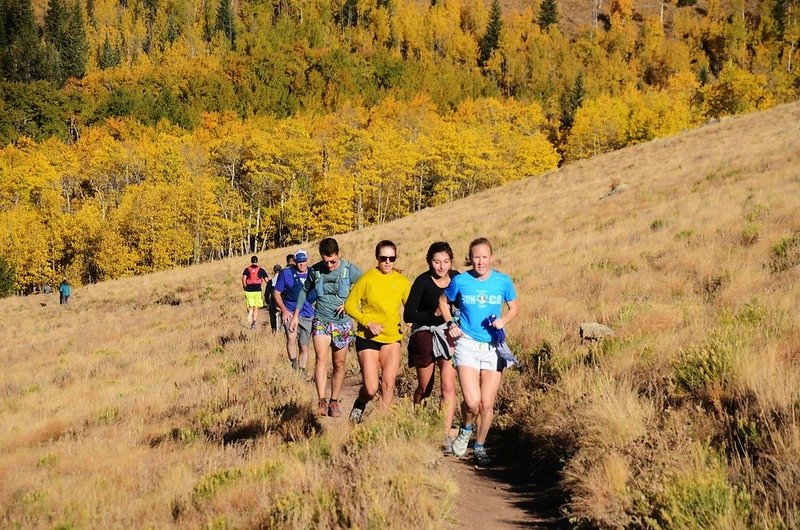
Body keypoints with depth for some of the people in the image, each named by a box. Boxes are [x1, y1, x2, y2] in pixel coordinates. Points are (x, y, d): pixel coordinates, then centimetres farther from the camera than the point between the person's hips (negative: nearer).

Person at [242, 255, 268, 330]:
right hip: (258, 290, 0)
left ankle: (250, 312, -25)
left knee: (250, 307, 10)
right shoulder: (261, 270, 5)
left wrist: (244, 286, 5)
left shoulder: (247, 269, 6)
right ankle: (254, 323, -3)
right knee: (256, 308, 9)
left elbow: (243, 278, -10)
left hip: (249, 291, 0)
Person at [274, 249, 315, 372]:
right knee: (291, 337, -28)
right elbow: (276, 292, 4)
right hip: (290, 312, -2)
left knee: (304, 347, 7)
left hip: (307, 315, 2)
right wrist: (284, 310, -7)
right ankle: (294, 367, -16)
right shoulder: (286, 273, -3)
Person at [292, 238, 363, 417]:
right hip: (321, 321, 0)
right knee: (321, 358, -18)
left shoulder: (350, 270, -8)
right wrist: (295, 315, 16)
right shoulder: (315, 270, -1)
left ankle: (334, 403, 18)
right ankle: (322, 402, -24)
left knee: (339, 364, 6)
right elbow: (305, 291, 15)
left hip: (342, 323, 0)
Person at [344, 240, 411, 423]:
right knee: (371, 389, -8)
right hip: (367, 338, -3)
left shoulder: (402, 282, 1)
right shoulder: (367, 278, -9)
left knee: (388, 384, -4)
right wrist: (367, 322, -17)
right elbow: (350, 305, -4)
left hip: (392, 338, 3)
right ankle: (359, 405, 25)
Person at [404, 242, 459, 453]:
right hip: (424, 334, -2)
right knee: (424, 389, 12)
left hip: (447, 334, 2)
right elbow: (408, 315, -16)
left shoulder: (456, 278, -1)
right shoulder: (423, 282, -14)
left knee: (448, 386, -12)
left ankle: (446, 435, -9)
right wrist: (434, 313, -25)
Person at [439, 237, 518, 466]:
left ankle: (479, 446, 26)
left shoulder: (503, 281, -1)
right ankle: (466, 430, 18)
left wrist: (503, 320, -8)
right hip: (467, 344, -2)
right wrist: (450, 323, -1)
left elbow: (514, 308, 12)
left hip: (493, 347, 2)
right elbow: (443, 302, 14)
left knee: (487, 404, 3)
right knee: (472, 402, -16)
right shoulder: (460, 281, -4)